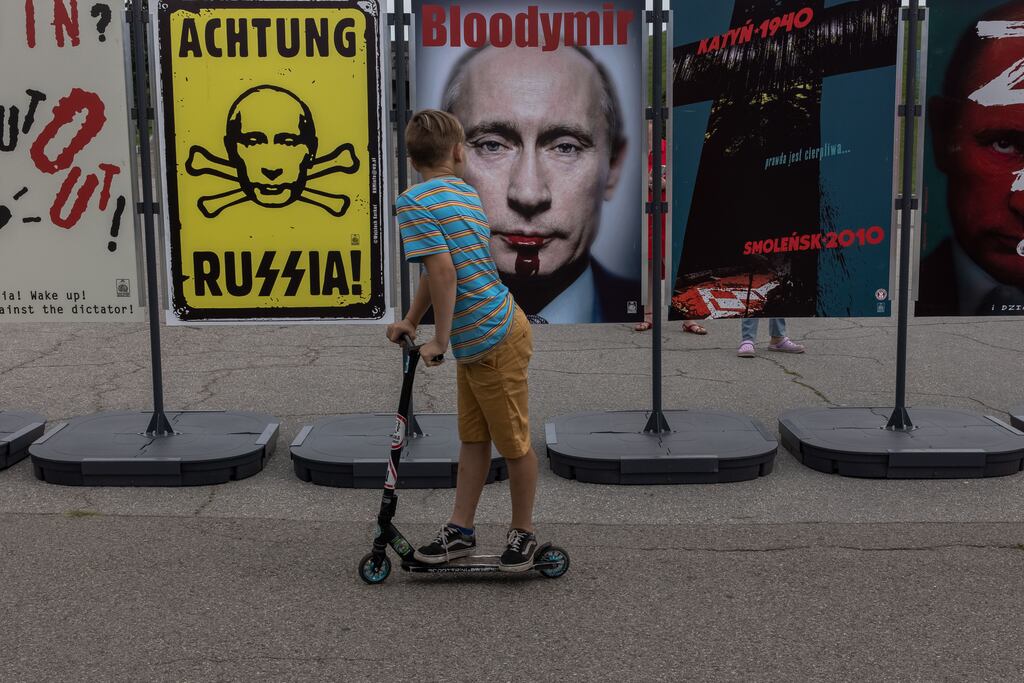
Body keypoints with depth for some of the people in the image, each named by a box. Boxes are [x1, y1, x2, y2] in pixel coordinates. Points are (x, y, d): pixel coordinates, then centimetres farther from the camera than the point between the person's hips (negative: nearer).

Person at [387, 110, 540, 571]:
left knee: (513, 443, 6)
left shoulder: (414, 202, -16)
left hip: (492, 340, -9)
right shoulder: (466, 193, 10)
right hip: (477, 341, 9)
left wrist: (440, 341, -14)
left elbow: (444, 273, -24)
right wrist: (411, 322, 24)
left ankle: (523, 534, 21)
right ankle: (460, 531, 23)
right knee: (473, 438, 14)